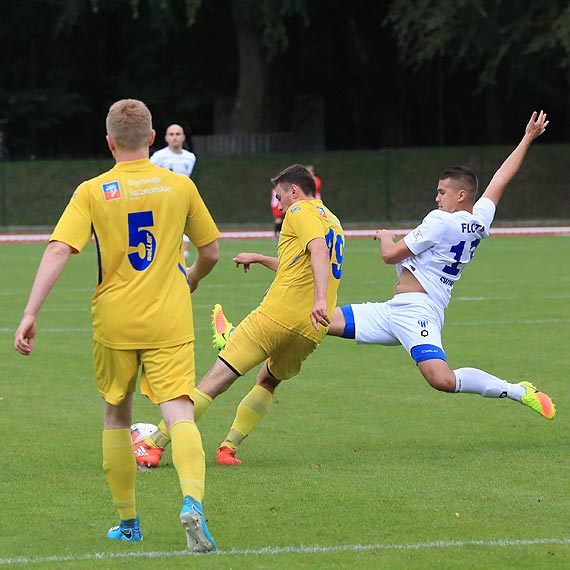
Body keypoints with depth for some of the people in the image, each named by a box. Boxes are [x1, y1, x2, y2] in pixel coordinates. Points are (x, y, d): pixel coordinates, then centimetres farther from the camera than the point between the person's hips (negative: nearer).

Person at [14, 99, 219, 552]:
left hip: (115, 322, 0)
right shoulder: (180, 186, 3)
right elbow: (210, 251, 14)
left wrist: (30, 315, -15)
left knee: (116, 417, 19)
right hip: (170, 321, 0)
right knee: (179, 414, -9)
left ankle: (128, 523, 26)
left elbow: (58, 250, -14)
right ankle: (193, 501, -35)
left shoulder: (92, 192, -3)